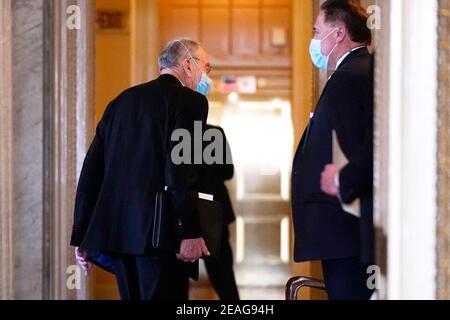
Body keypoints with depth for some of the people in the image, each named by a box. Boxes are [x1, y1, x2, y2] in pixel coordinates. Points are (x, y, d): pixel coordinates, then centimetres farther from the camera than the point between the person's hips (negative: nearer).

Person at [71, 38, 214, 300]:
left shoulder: (122, 101, 19)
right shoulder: (190, 101, -2)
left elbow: (92, 169, 16)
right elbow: (181, 169, -16)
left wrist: (82, 236, 18)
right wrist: (190, 233, -17)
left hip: (116, 230, 7)